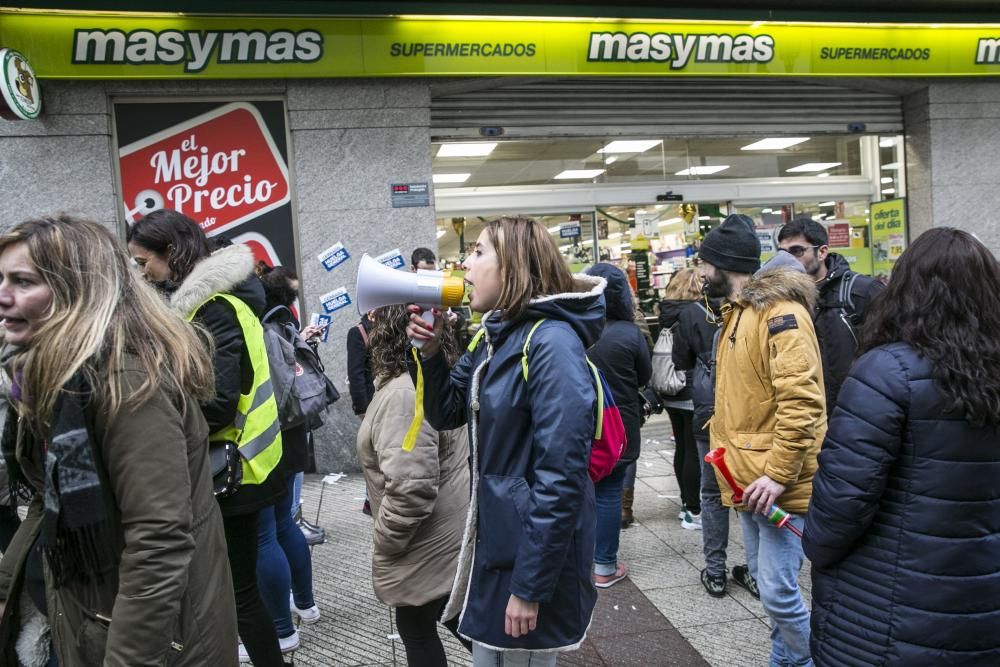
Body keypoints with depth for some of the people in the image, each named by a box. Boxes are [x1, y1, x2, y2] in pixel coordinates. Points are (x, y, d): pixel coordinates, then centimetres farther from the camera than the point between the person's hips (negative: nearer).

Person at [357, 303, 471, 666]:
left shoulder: (404, 394, -27)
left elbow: (412, 487, -31)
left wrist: (384, 541, -17)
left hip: (432, 547, -9)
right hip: (454, 533, 9)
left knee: (418, 631, 12)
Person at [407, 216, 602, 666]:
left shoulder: (552, 343, -22)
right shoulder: (495, 336, 6)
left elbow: (560, 476, -25)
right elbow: (446, 414, 12)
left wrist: (530, 585, -21)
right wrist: (431, 350, -4)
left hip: (535, 550, -8)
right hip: (493, 539, 8)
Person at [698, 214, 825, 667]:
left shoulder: (780, 312, -17)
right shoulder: (737, 311, 14)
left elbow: (801, 402, -24)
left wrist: (778, 474, -23)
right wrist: (724, 439, 15)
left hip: (778, 482, -9)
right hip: (749, 477, 10)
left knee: (777, 591, -6)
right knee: (763, 578, 18)